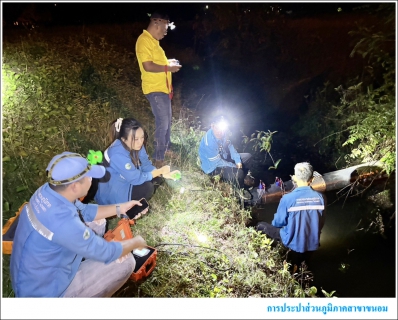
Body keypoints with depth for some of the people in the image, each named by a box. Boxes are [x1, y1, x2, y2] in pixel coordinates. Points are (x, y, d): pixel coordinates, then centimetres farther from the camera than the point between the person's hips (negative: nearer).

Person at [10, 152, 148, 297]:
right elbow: (106, 253, -24)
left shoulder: (47, 191, -13)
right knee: (126, 261, -9)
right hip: (45, 290, -8)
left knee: (98, 224, 13)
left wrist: (120, 208, 1)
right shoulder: (62, 221, -38)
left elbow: (84, 211, 6)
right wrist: (135, 242, -6)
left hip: (39, 272, 8)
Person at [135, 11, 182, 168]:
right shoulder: (144, 40, -16)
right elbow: (148, 66, -26)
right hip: (154, 89, -10)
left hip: (163, 88, 10)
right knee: (162, 124, -8)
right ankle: (159, 161, 2)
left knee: (167, 121, 20)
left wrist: (168, 62, 11)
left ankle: (165, 149, 38)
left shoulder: (153, 40, 16)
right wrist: (168, 67, -16)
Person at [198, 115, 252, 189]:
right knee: (239, 172, -29)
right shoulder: (208, 141, -33)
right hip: (213, 167, -9)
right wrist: (235, 166, -18)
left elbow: (230, 147, 1)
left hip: (224, 158, 9)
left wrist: (238, 161, -12)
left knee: (248, 156, 10)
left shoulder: (221, 134, -11)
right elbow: (218, 162, -27)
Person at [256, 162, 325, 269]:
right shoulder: (319, 197, -10)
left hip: (294, 243, -4)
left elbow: (278, 223, -8)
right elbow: (321, 223, 4)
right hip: (313, 244, 4)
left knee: (261, 226, 10)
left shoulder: (288, 198, -21)